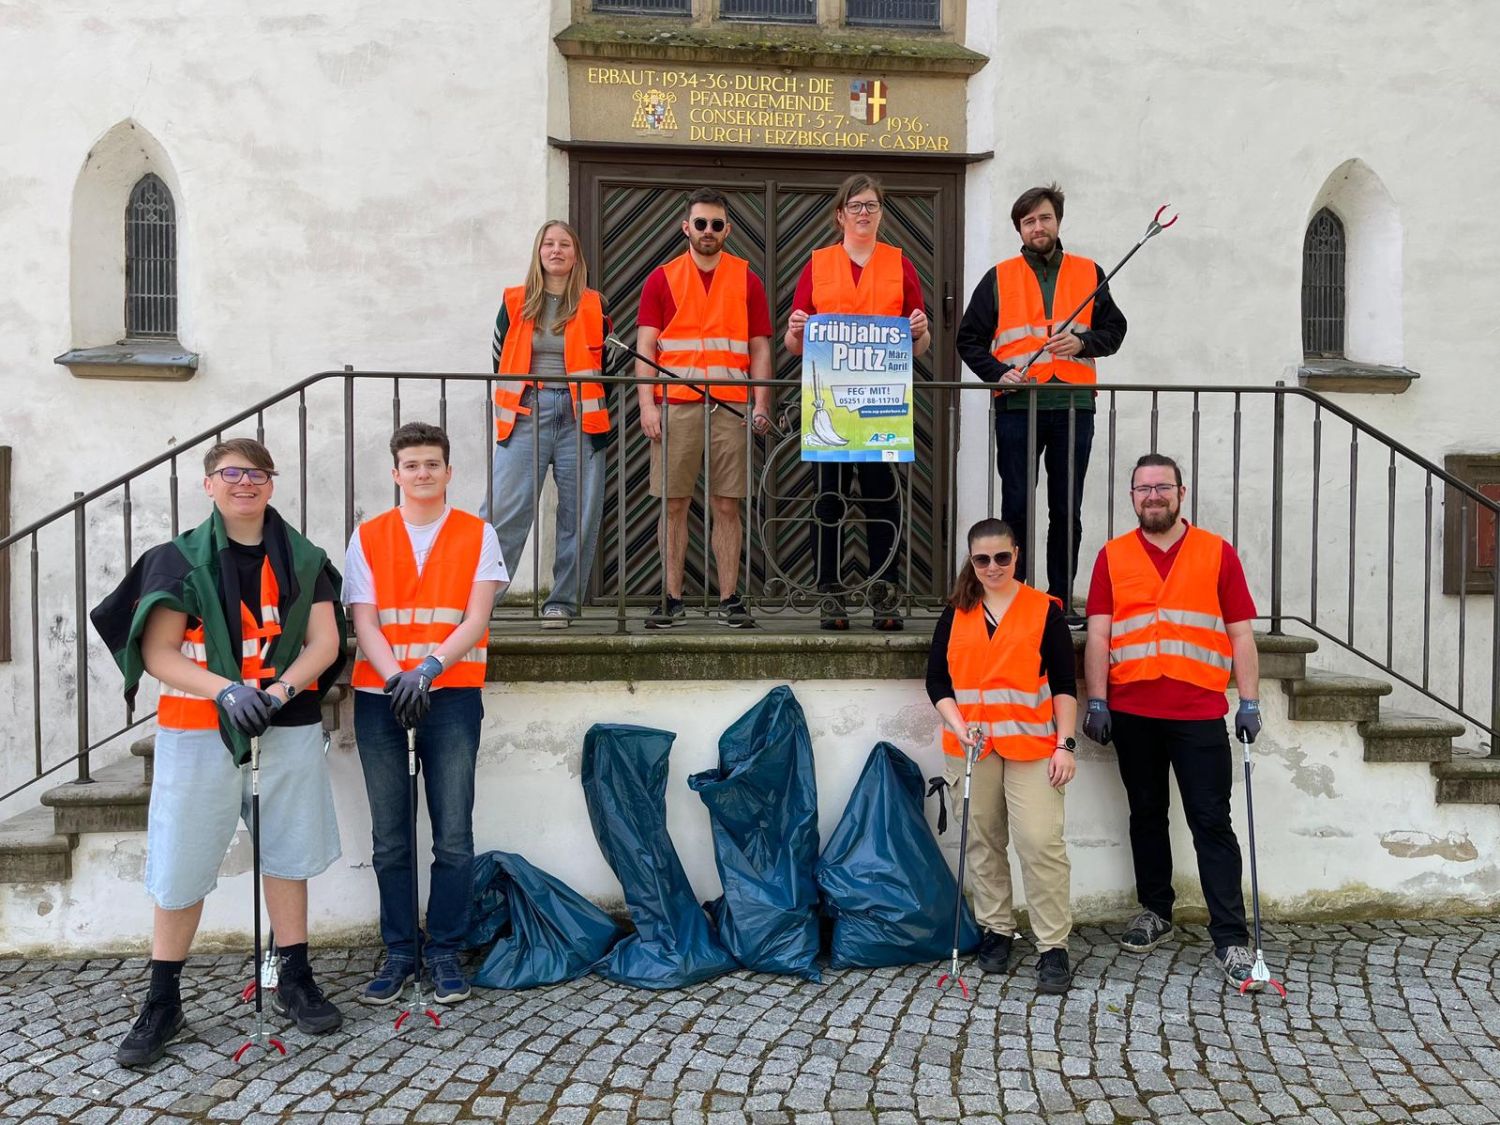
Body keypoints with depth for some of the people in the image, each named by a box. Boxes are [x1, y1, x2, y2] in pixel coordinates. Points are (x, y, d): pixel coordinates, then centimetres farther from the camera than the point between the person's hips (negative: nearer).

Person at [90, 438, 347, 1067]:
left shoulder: (302, 559, 6)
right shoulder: (179, 559, 2)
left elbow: (325, 641, 0)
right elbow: (157, 652, -5)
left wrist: (280, 689, -18)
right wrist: (226, 689, -21)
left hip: (288, 729, 1)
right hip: (197, 732, -1)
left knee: (287, 854, 8)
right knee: (181, 866, 3)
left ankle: (294, 982, 22)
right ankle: (162, 1005, 18)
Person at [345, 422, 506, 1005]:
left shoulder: (477, 536, 4)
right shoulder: (367, 537, 8)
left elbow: (477, 619, -4)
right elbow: (364, 622, 1)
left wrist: (429, 668, -18)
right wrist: (397, 678, -16)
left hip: (452, 697, -1)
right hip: (379, 696, 1)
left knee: (453, 837, 0)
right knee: (390, 839, 7)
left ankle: (444, 953, 14)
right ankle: (399, 952, 20)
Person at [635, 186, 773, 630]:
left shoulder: (747, 280, 12)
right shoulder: (661, 279, 9)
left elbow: (759, 348, 10)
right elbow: (645, 348, 4)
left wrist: (761, 404, -2)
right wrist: (647, 405, -7)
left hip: (730, 408, 1)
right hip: (675, 406, 0)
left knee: (728, 506, 1)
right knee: (673, 505, 1)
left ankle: (729, 600, 7)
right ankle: (672, 600, 8)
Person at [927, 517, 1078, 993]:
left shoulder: (1044, 610, 2)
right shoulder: (956, 614, 9)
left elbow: (1064, 685, 1)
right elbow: (937, 679, 7)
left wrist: (1065, 745, -5)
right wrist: (958, 726, -7)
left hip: (1031, 744, -3)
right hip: (972, 746, 3)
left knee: (1042, 843, -8)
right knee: (983, 842, 9)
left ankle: (1054, 947, 1)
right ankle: (996, 931, 24)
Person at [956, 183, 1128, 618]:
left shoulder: (1089, 274, 12)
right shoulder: (998, 278, 8)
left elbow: (1115, 328, 14)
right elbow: (969, 339, 7)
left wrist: (1082, 342, -6)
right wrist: (997, 372, -9)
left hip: (1074, 406, 1)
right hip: (1016, 405, -1)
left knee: (1067, 509, 5)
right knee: (1016, 505, 1)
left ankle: (1061, 598, 14)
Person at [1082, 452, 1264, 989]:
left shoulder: (1217, 553, 5)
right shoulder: (1112, 557, 7)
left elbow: (1241, 634, 4)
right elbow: (1098, 635, 3)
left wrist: (1250, 702, -3)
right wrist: (1096, 701, -5)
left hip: (1199, 711, -2)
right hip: (1131, 712, 2)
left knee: (1211, 821, -2)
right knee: (1146, 814, 14)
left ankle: (1230, 937, 4)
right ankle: (1155, 911, 29)